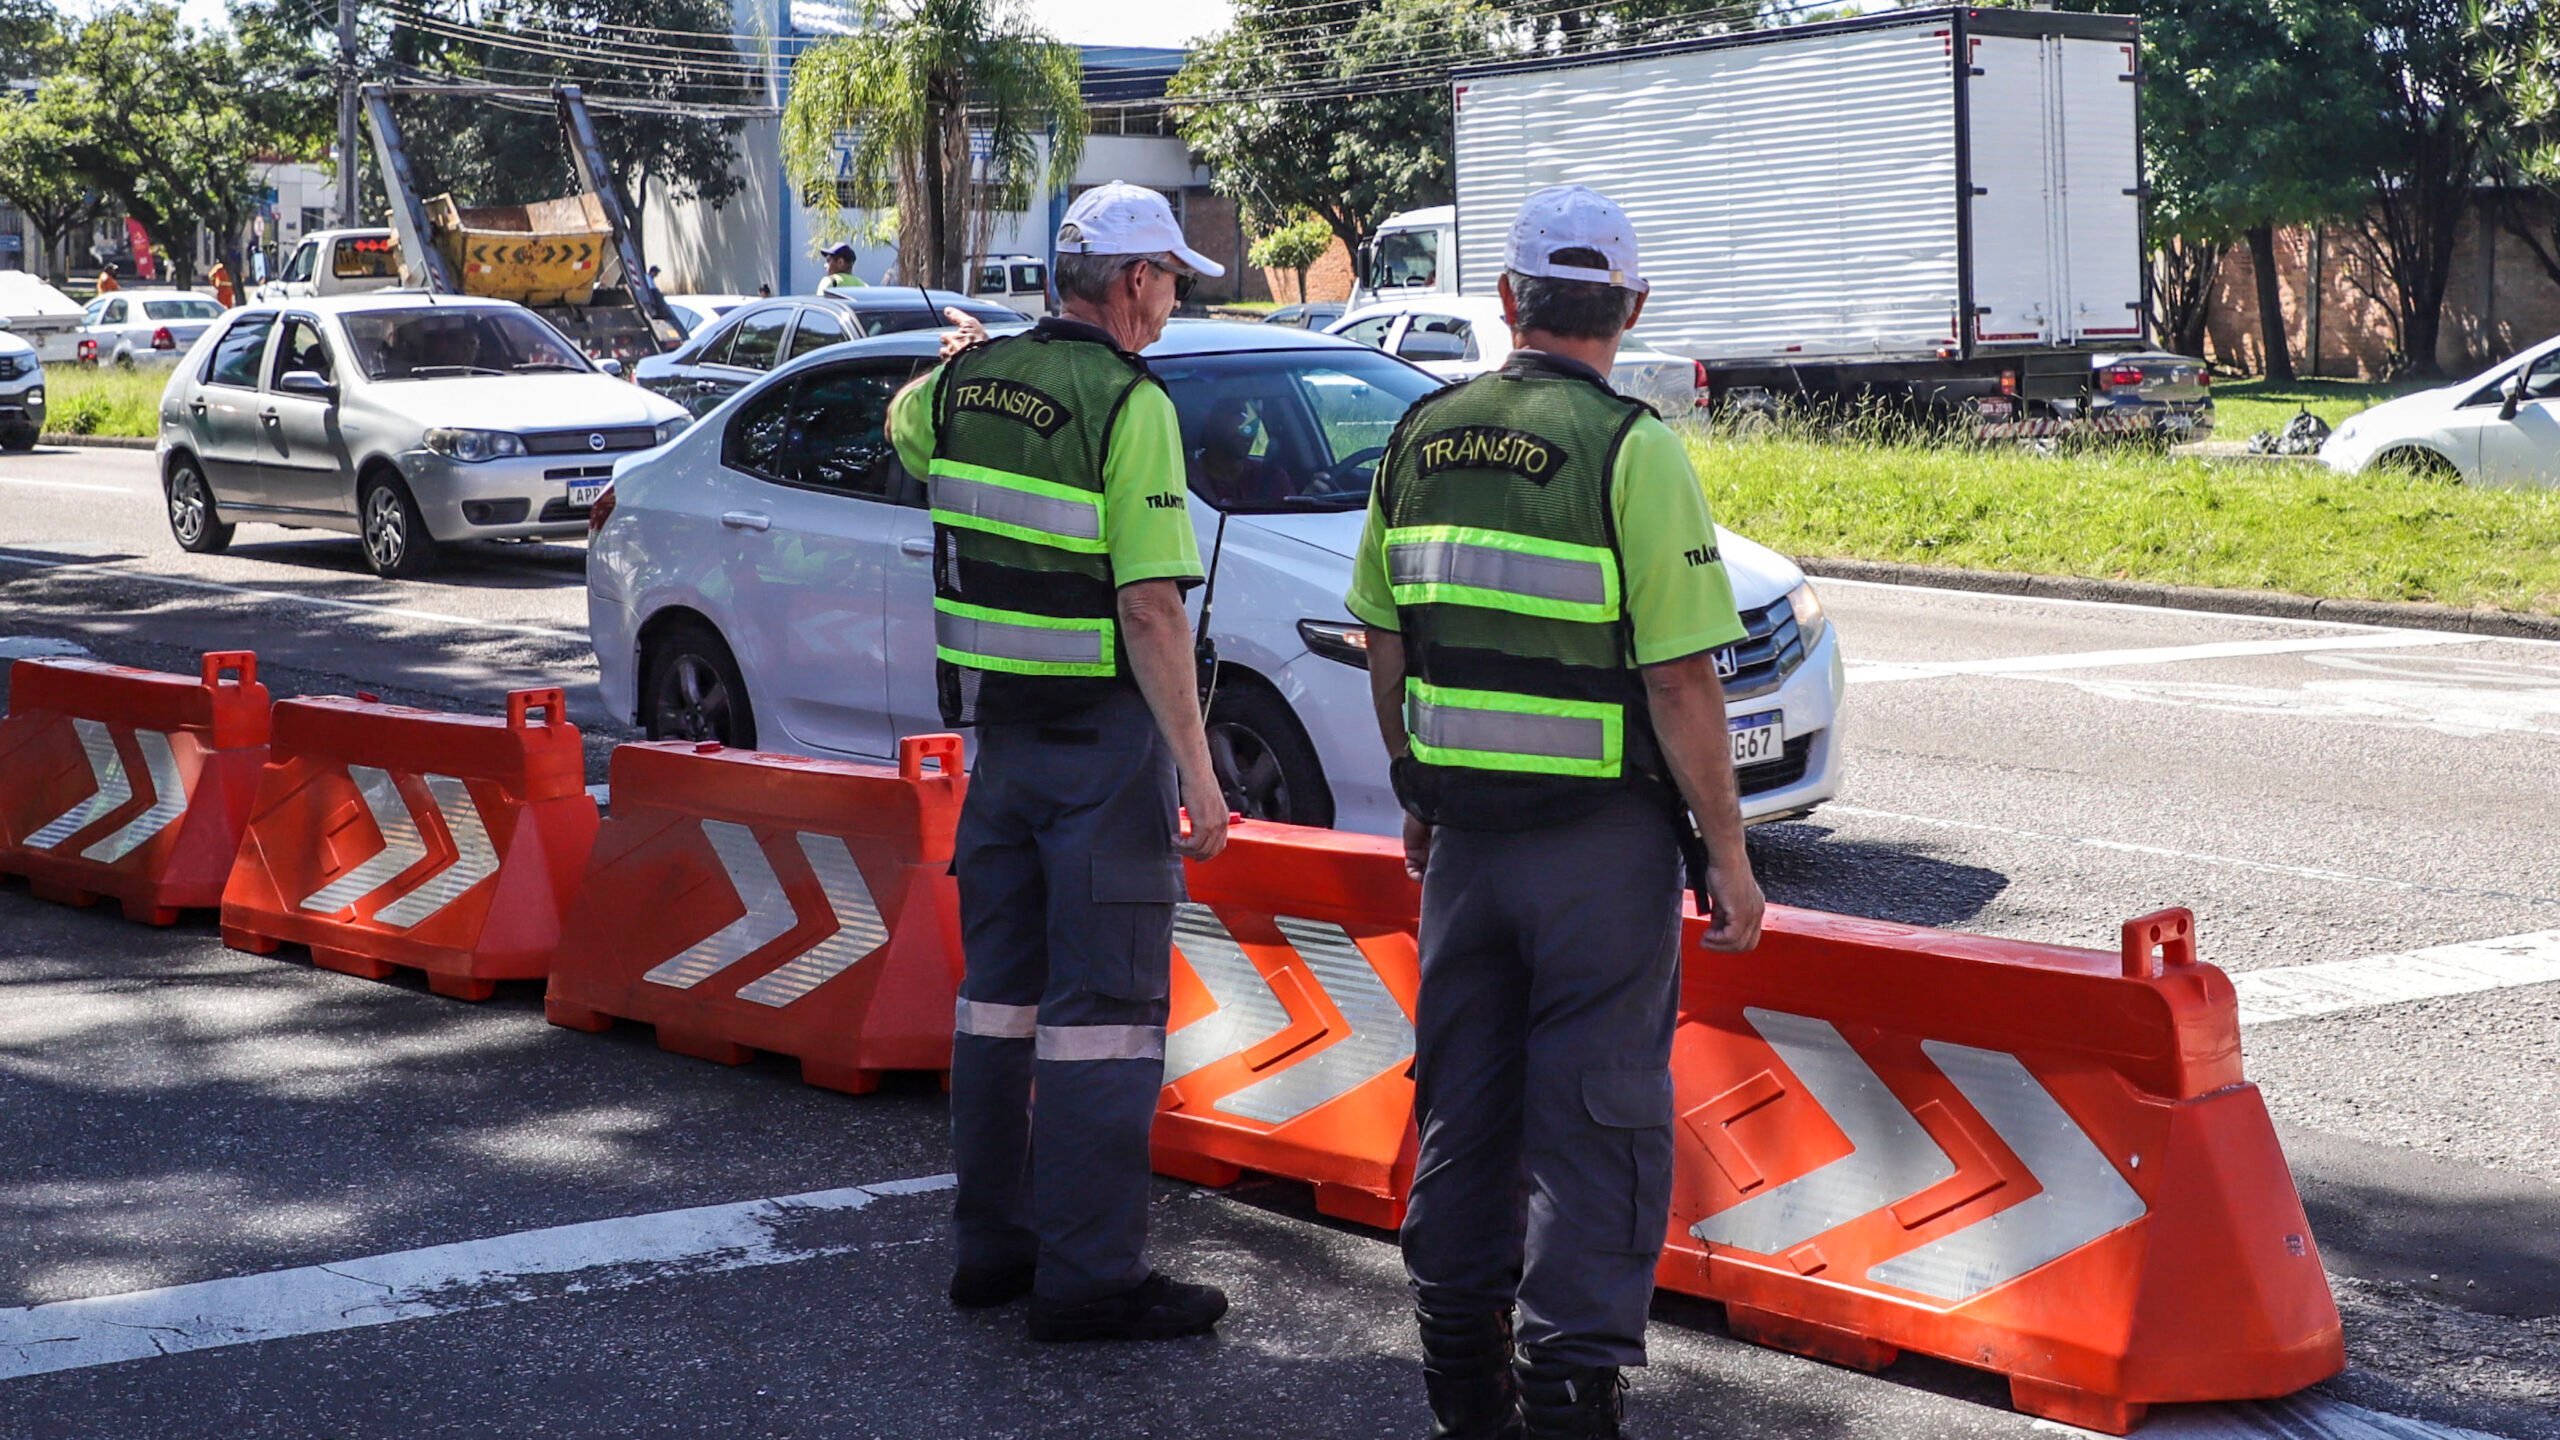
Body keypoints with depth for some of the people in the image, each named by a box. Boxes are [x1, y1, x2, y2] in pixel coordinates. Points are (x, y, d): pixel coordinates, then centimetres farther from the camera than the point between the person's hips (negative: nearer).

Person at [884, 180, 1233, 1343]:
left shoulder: (967, 384, 5)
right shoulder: (1129, 403, -16)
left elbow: (899, 423, 31)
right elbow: (1149, 606, -21)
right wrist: (1198, 771, -19)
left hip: (997, 724, 7)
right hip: (1106, 734, -7)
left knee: (1000, 983, 15)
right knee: (1105, 1003, -3)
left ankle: (992, 1240, 23)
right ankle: (1089, 1274, -1)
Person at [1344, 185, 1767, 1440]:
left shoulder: (1422, 435, 4)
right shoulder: (1631, 450, -13)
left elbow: (1386, 644, 11)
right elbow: (1680, 680, -15)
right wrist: (1728, 856, -7)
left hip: (1463, 831, 6)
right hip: (1602, 838, -5)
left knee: (1463, 1099, 15)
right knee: (1596, 1112, 2)